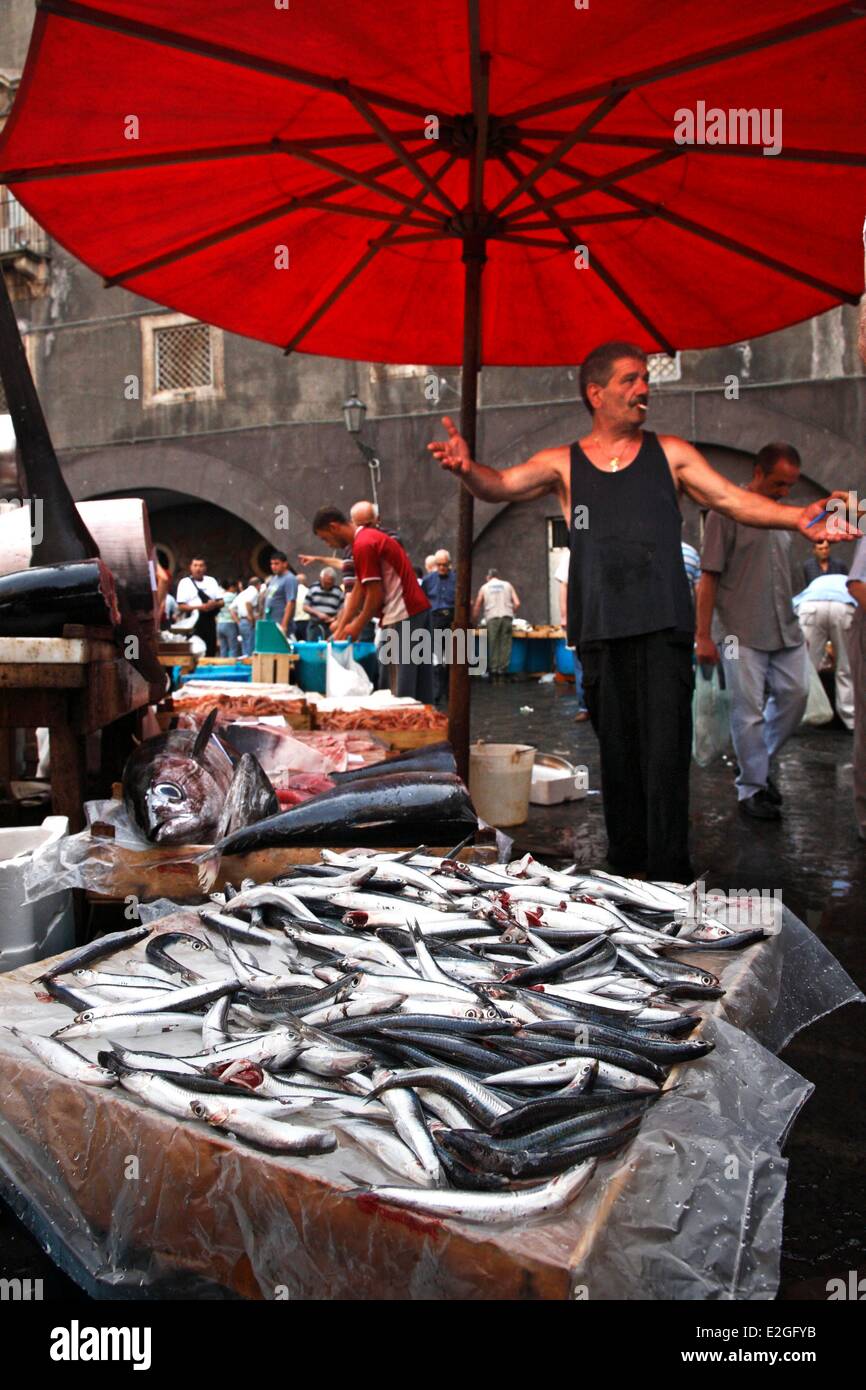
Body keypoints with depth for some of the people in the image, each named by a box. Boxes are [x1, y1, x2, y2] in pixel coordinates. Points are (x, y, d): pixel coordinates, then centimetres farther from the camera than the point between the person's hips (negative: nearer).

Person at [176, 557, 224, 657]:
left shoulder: (212, 581, 15)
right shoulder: (185, 583, 3)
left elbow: (221, 602, 14)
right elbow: (181, 607, -5)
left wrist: (215, 604, -10)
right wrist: (200, 607, -16)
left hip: (209, 621, 4)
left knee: (211, 652, 5)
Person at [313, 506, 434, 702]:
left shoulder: (362, 545, -14)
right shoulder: (371, 536, 18)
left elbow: (376, 594, -15)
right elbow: (359, 589, 17)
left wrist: (357, 627, -2)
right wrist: (341, 626, 14)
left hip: (402, 615, -10)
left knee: (402, 690, -6)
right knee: (420, 686, 11)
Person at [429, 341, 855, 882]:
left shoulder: (670, 453, 11)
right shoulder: (563, 464, 11)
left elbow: (734, 499, 4)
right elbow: (500, 485, -2)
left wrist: (796, 517, -14)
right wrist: (467, 468, -25)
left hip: (664, 630, -1)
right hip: (601, 634, 1)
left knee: (666, 753, -6)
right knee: (617, 752, 8)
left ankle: (670, 874, -1)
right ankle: (626, 864, 19)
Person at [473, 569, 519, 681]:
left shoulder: (484, 587, 17)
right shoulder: (508, 585, 19)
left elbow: (476, 608, 15)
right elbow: (517, 603, 10)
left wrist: (474, 622, 26)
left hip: (492, 617, -1)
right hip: (507, 616, 1)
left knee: (493, 645, 2)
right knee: (505, 645, 2)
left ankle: (493, 672, -3)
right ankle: (502, 671, -2)